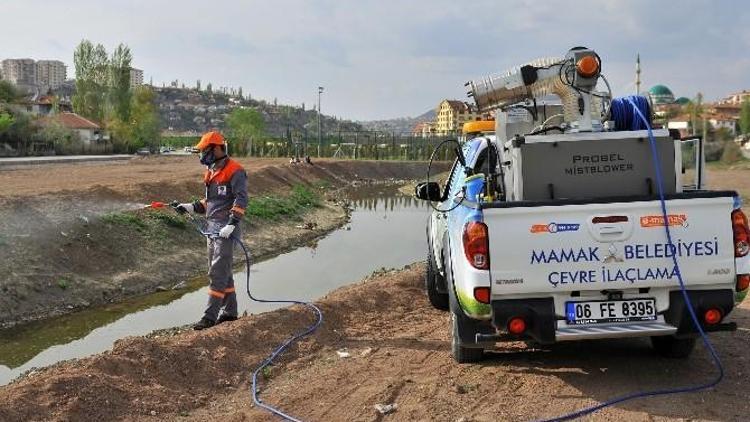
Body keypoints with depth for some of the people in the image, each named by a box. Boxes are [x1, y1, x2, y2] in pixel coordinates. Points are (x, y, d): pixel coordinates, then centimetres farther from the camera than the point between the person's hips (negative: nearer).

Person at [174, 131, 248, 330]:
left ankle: (210, 316, -7)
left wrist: (231, 224, -27)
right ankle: (230, 311, 23)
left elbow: (241, 200, -20)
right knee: (221, 271, 14)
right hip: (212, 229, 10)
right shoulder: (211, 172, 17)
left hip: (226, 230, -9)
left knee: (218, 273, -9)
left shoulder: (234, 171, -12)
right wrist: (192, 207, 10)